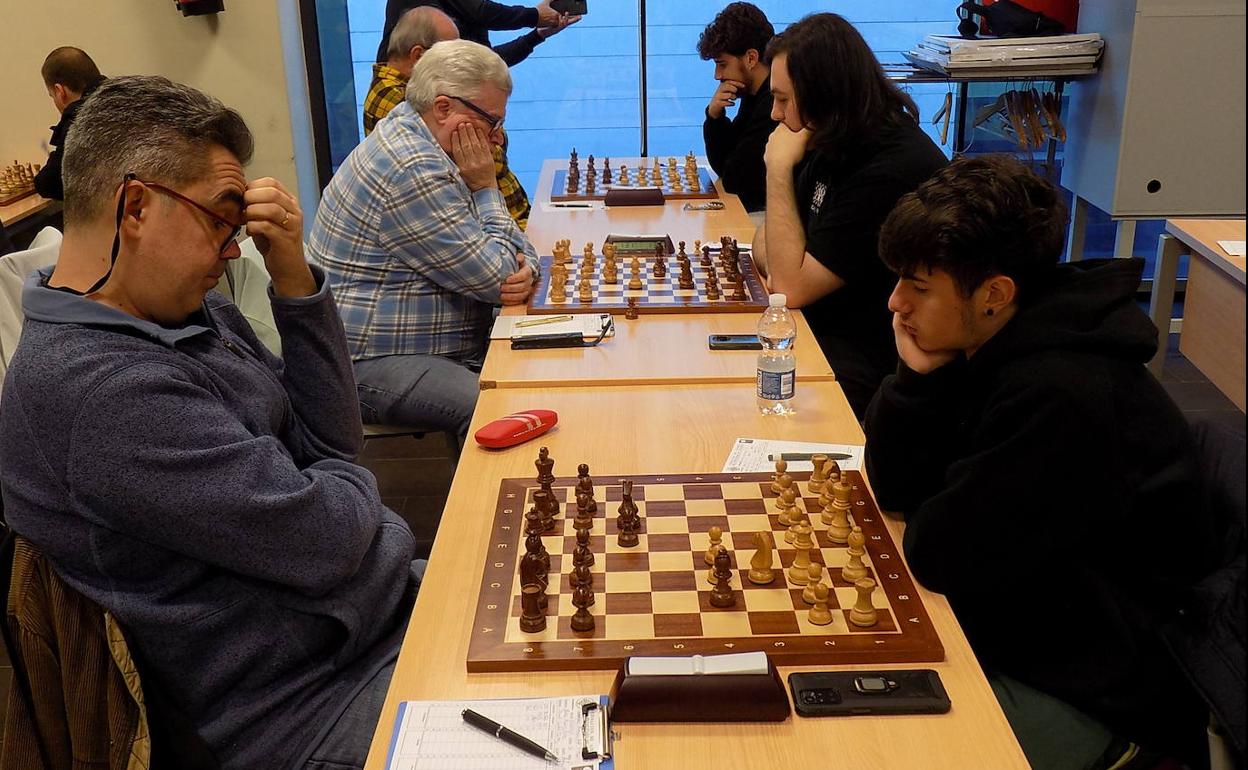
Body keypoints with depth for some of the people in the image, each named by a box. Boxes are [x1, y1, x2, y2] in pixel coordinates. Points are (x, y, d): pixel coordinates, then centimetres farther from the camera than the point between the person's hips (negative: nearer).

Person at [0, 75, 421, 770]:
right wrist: (350, 484, -3)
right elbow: (325, 543, -26)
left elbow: (333, 440, 2)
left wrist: (293, 277, -9)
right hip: (314, 709, -8)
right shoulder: (95, 387, -27)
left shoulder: (184, 312, 2)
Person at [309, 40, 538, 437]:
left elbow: (515, 243, 16)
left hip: (446, 346, 10)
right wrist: (486, 188, -7)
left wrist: (525, 270, -7)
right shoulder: (411, 169, -21)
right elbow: (494, 280, -18)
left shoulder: (426, 149, 12)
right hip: (376, 363, -10)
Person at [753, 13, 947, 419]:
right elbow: (767, 236, 14)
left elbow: (792, 287, -24)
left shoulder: (891, 171, -24)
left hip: (867, 358, -8)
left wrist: (779, 169, -20)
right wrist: (781, 263, -11)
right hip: (814, 326, 9)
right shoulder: (832, 145, 5)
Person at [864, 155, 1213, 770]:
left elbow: (942, 555, -25)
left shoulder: (1064, 397, -29)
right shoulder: (984, 349, -3)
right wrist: (918, 375, -14)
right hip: (1011, 623, 8)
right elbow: (894, 489, 0)